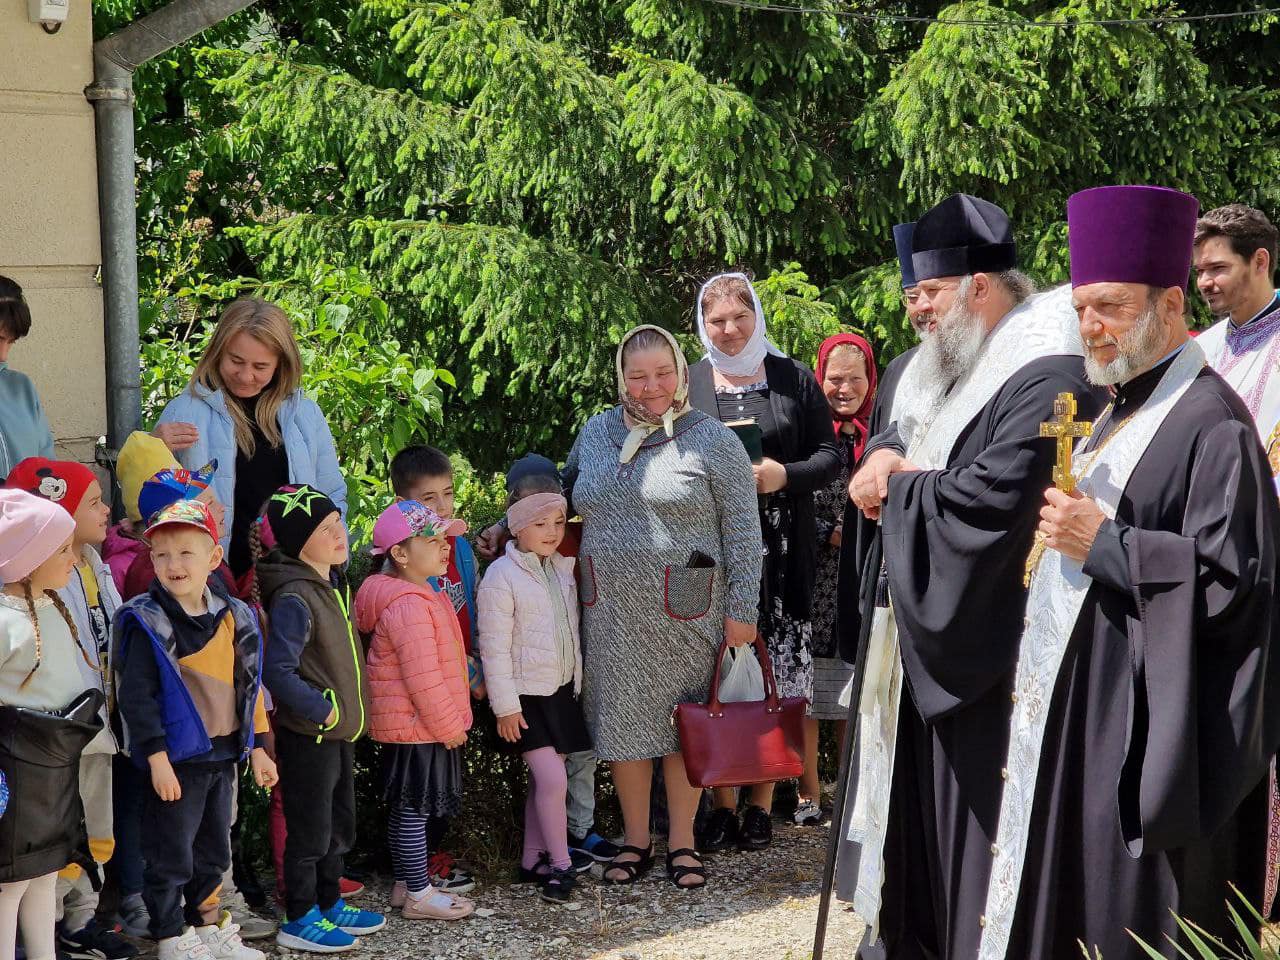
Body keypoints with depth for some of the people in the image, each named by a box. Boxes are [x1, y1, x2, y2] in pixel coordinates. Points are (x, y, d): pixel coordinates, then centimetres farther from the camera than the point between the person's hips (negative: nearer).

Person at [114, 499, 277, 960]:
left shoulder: (234, 617, 6)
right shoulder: (147, 623, -13)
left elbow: (249, 687, 14)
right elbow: (137, 697, -16)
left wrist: (257, 748, 14)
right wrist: (157, 758, -20)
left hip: (223, 755, 6)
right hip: (176, 759, -6)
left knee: (214, 852, 18)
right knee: (171, 856, 2)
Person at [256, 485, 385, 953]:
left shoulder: (334, 585, 8)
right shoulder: (293, 599, -21)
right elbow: (277, 673, -26)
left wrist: (349, 710, 13)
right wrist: (323, 711, -23)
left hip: (340, 729, 9)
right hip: (309, 734, -9)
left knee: (339, 826, 19)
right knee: (310, 830, 1)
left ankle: (329, 903, 32)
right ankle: (300, 919, 13)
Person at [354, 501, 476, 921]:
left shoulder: (417, 596, 12)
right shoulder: (409, 606, -23)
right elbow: (423, 678, -25)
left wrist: (451, 721, 24)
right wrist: (449, 726, -17)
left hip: (407, 725, 11)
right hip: (418, 726, -11)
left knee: (405, 805, 17)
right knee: (416, 807, -2)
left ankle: (405, 883, 27)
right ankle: (419, 895, 6)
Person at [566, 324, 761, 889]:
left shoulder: (712, 440, -3)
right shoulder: (595, 434, 9)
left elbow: (742, 530, -5)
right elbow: (562, 496, 25)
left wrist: (741, 609, -9)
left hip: (683, 611, -3)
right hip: (611, 613, 3)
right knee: (622, 721, 7)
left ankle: (682, 843, 18)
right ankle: (636, 841, 22)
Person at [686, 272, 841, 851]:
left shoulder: (793, 379, 8)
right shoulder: (686, 385, 7)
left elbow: (829, 457, 6)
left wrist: (784, 475, -11)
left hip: (781, 552, 0)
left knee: (775, 675, 1)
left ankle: (761, 804, 12)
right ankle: (722, 804, 10)